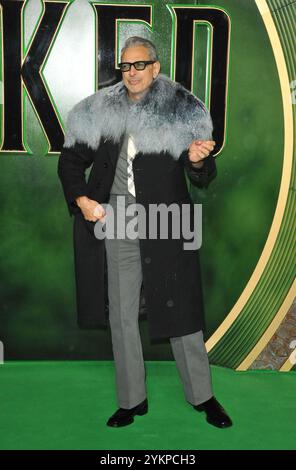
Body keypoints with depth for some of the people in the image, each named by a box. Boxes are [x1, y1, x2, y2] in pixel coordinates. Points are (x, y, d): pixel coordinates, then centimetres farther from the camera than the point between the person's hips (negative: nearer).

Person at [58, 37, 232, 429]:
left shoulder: (182, 111, 2)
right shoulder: (99, 112, 8)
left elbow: (203, 177, 3)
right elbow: (70, 161, 14)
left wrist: (197, 160, -20)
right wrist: (80, 199, -2)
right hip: (115, 226, 3)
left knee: (180, 313, 4)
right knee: (121, 318, 9)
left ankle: (202, 396, 23)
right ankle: (131, 400, 24)